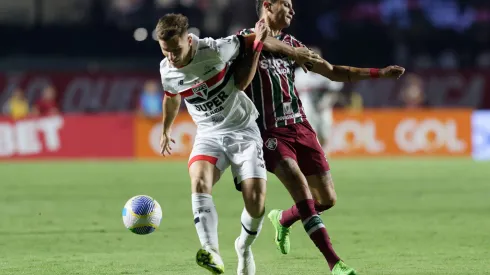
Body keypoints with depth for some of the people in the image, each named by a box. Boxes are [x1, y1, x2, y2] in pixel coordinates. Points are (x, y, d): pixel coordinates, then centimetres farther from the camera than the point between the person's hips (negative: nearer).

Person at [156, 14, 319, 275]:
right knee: (199, 181, -30)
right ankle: (211, 251, -44)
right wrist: (165, 130, 34)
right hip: (209, 135, 2)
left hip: (243, 130, -2)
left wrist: (293, 53, 7)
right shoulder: (167, 71, -6)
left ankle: (244, 247, 18)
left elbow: (252, 40, -3)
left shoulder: (215, 50, -20)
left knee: (255, 200, -14)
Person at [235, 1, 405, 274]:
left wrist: (380, 72, 13)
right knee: (302, 190, -21)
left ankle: (283, 219, 34)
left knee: (327, 198, 3)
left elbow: (334, 72, 18)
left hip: (300, 127, 7)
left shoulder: (291, 44, 16)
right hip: (270, 132, -7)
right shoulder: (244, 41, -2)